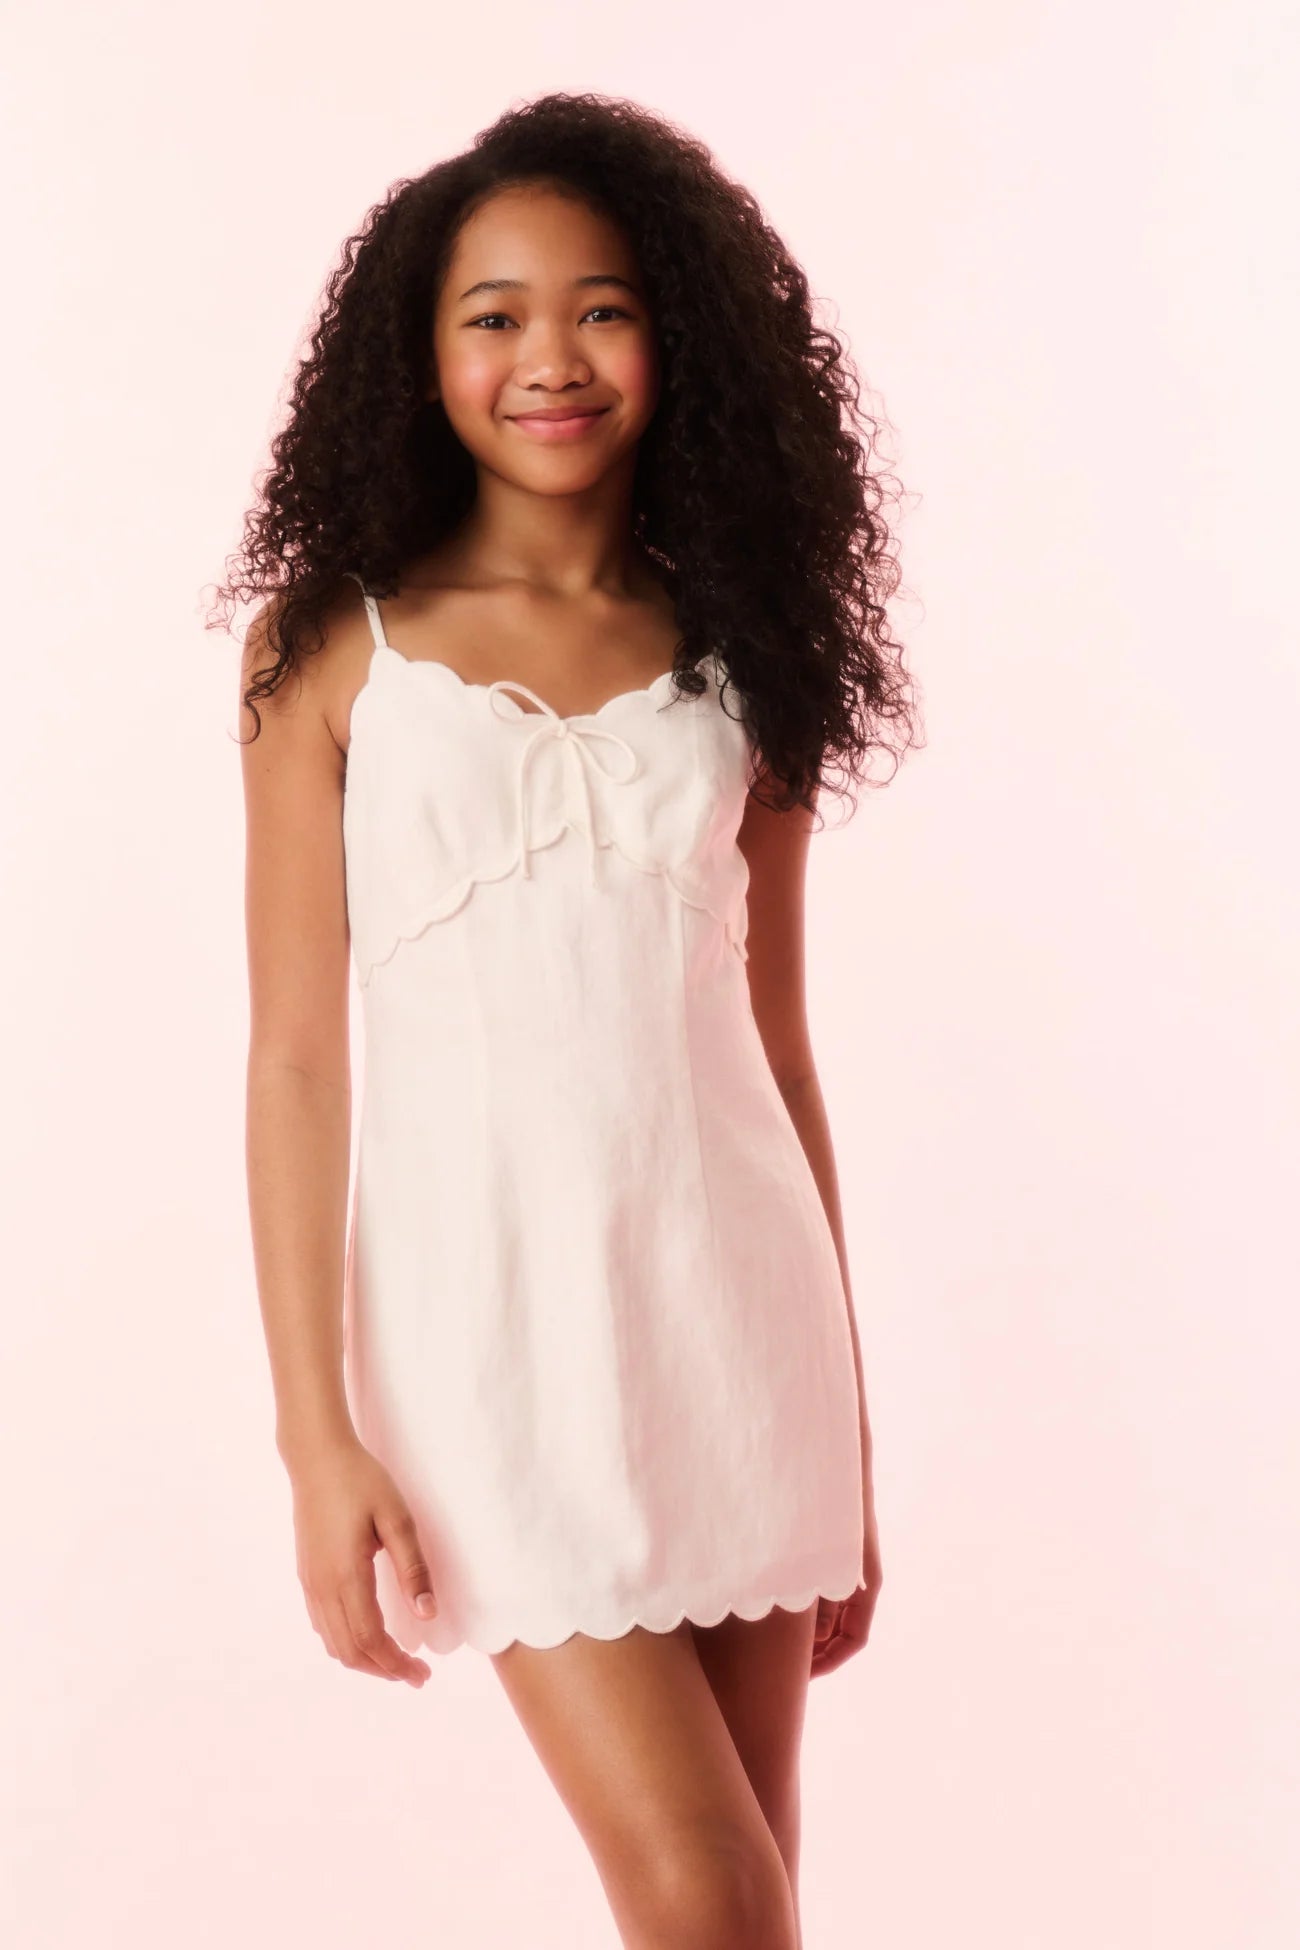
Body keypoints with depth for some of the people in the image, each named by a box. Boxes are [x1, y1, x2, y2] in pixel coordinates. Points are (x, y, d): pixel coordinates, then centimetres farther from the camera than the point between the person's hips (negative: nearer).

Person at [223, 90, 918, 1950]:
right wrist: (317, 1436, -8)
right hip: (498, 1312, -3)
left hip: (736, 1302, 3)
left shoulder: (736, 661, 8)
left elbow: (777, 1048, 11)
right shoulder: (339, 657, -1)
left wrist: (850, 1431, 12)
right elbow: (297, 1057, -3)